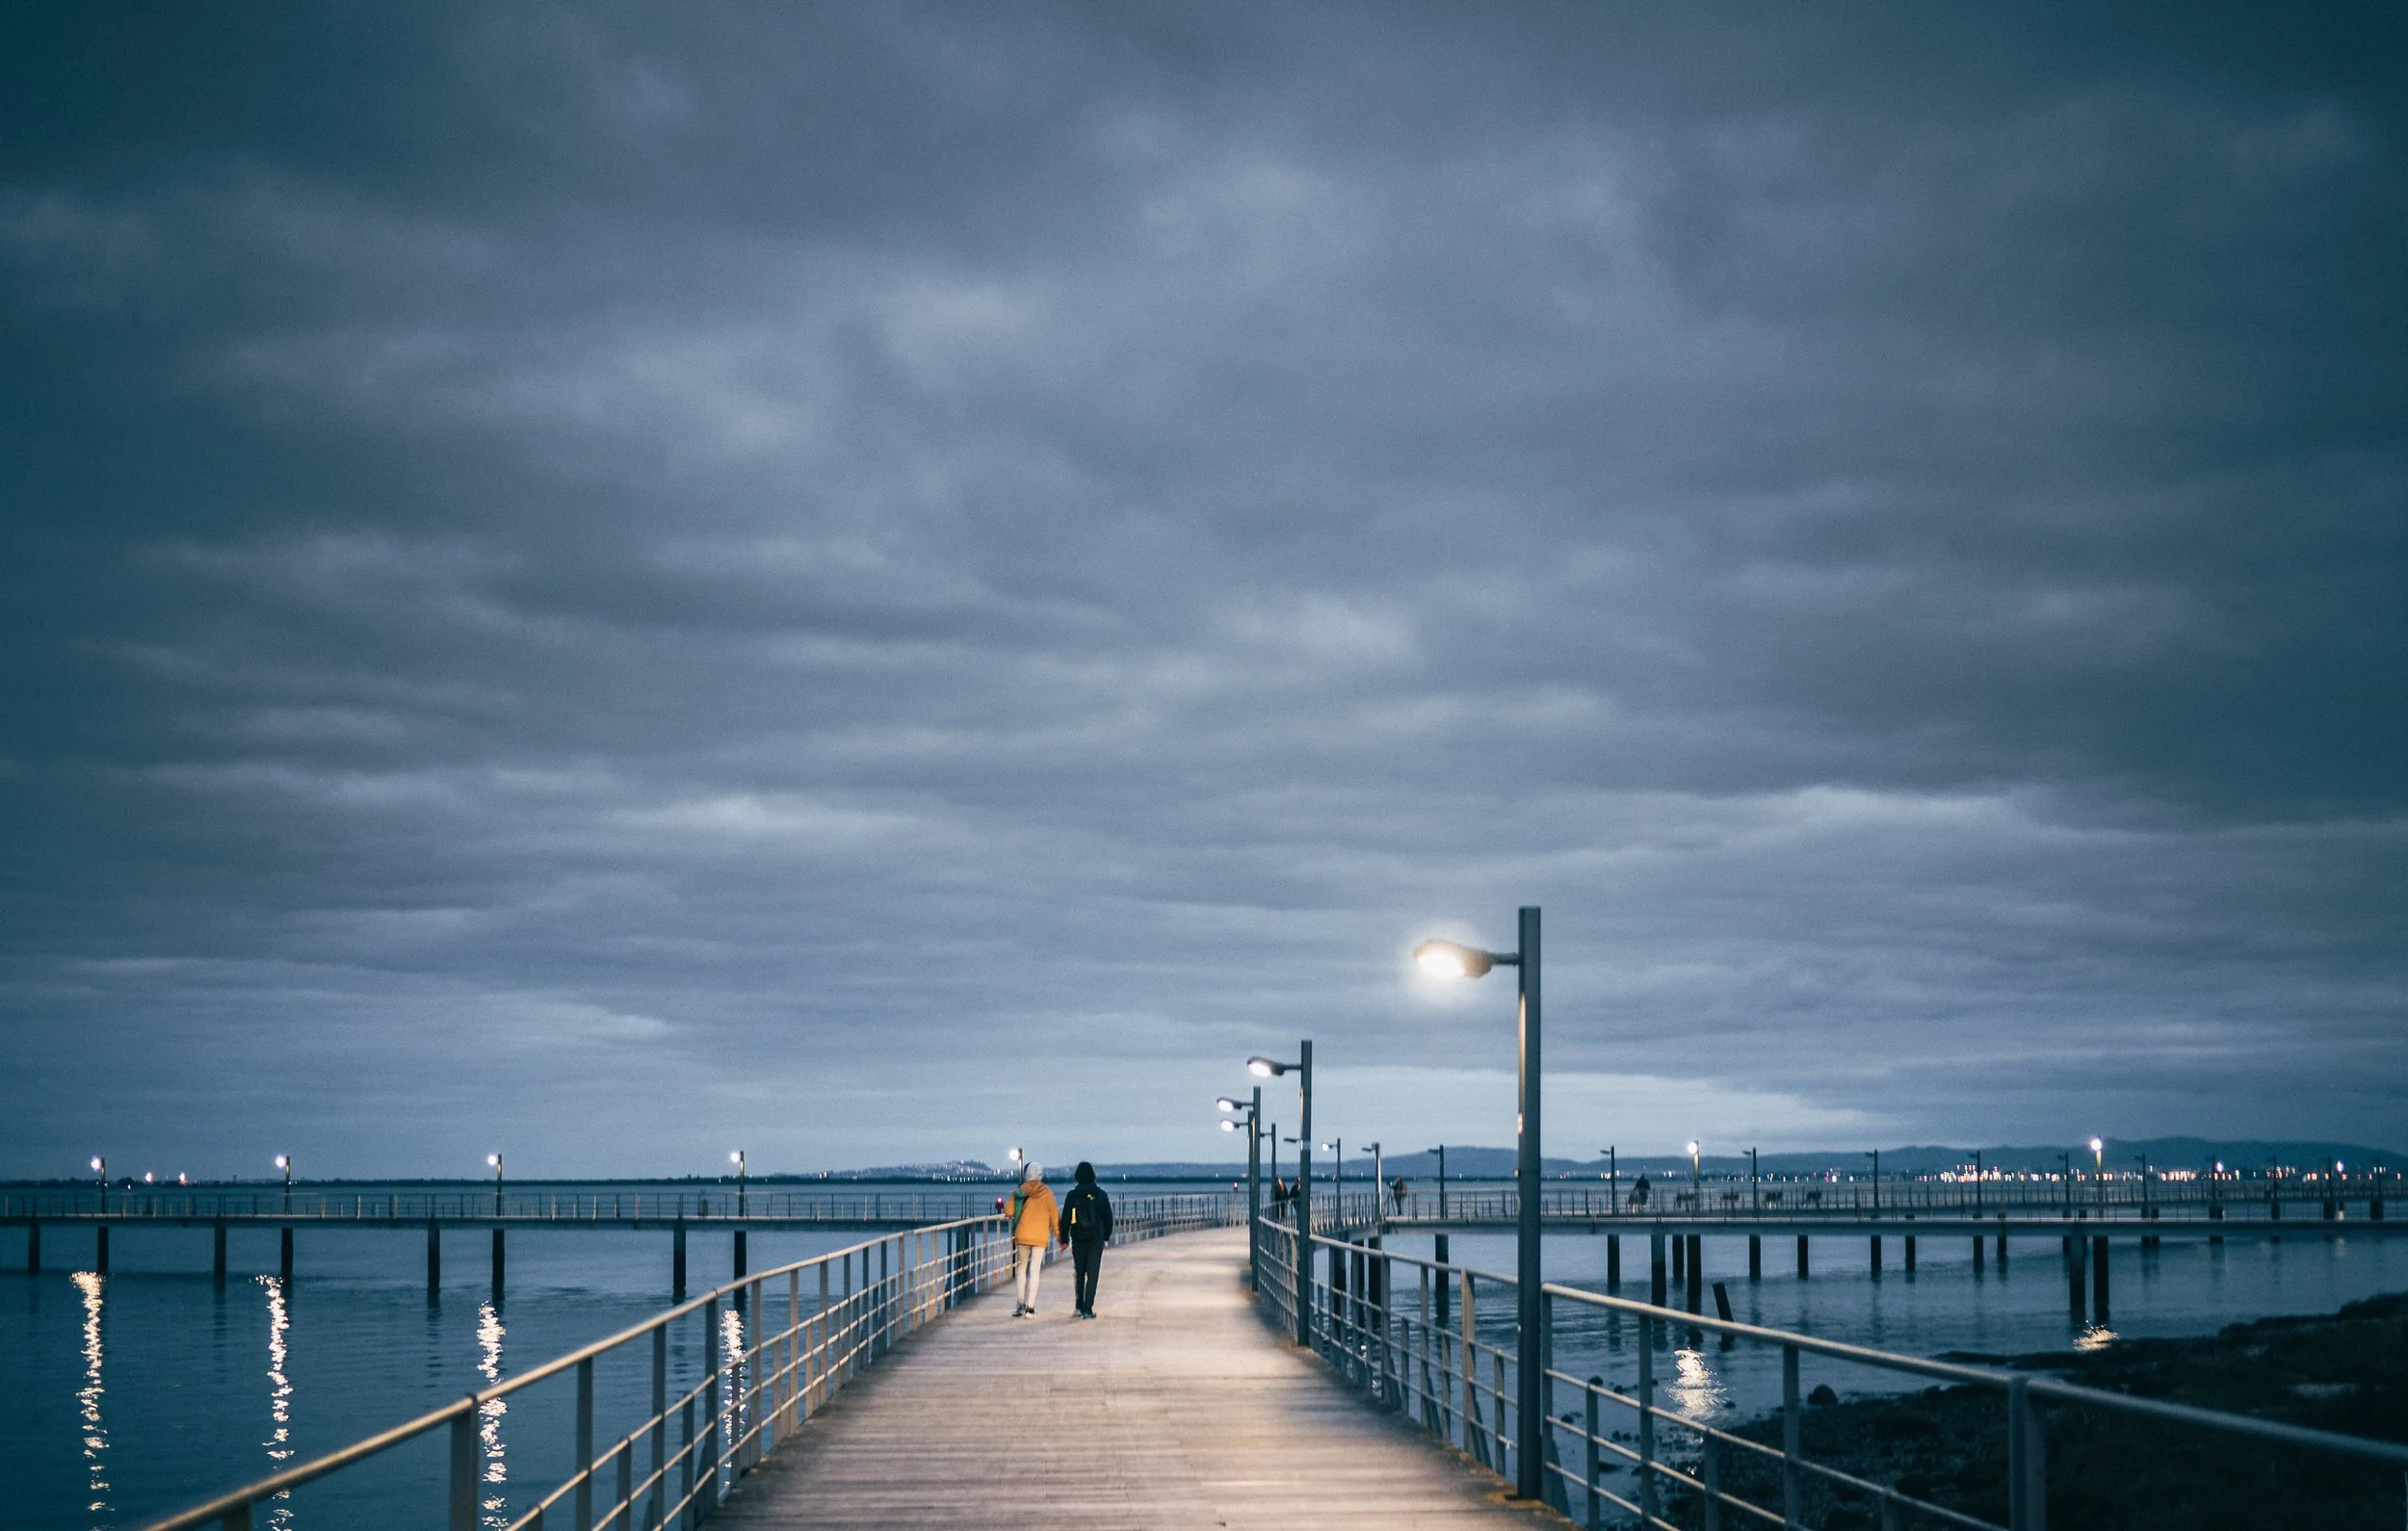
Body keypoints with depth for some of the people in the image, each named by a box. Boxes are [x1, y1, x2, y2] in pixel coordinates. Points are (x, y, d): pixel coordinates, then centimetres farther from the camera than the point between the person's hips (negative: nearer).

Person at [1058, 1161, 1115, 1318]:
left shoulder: (1072, 1195, -4)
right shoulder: (1100, 1194, -3)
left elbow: (1065, 1219, -3)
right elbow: (1108, 1217, 1)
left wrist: (1064, 1239, 4)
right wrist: (1106, 1235, 13)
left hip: (1077, 1239, 1)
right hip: (1096, 1239, -1)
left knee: (1078, 1273, 16)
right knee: (1092, 1274, 0)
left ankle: (1079, 1307, 19)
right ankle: (1087, 1309, -8)